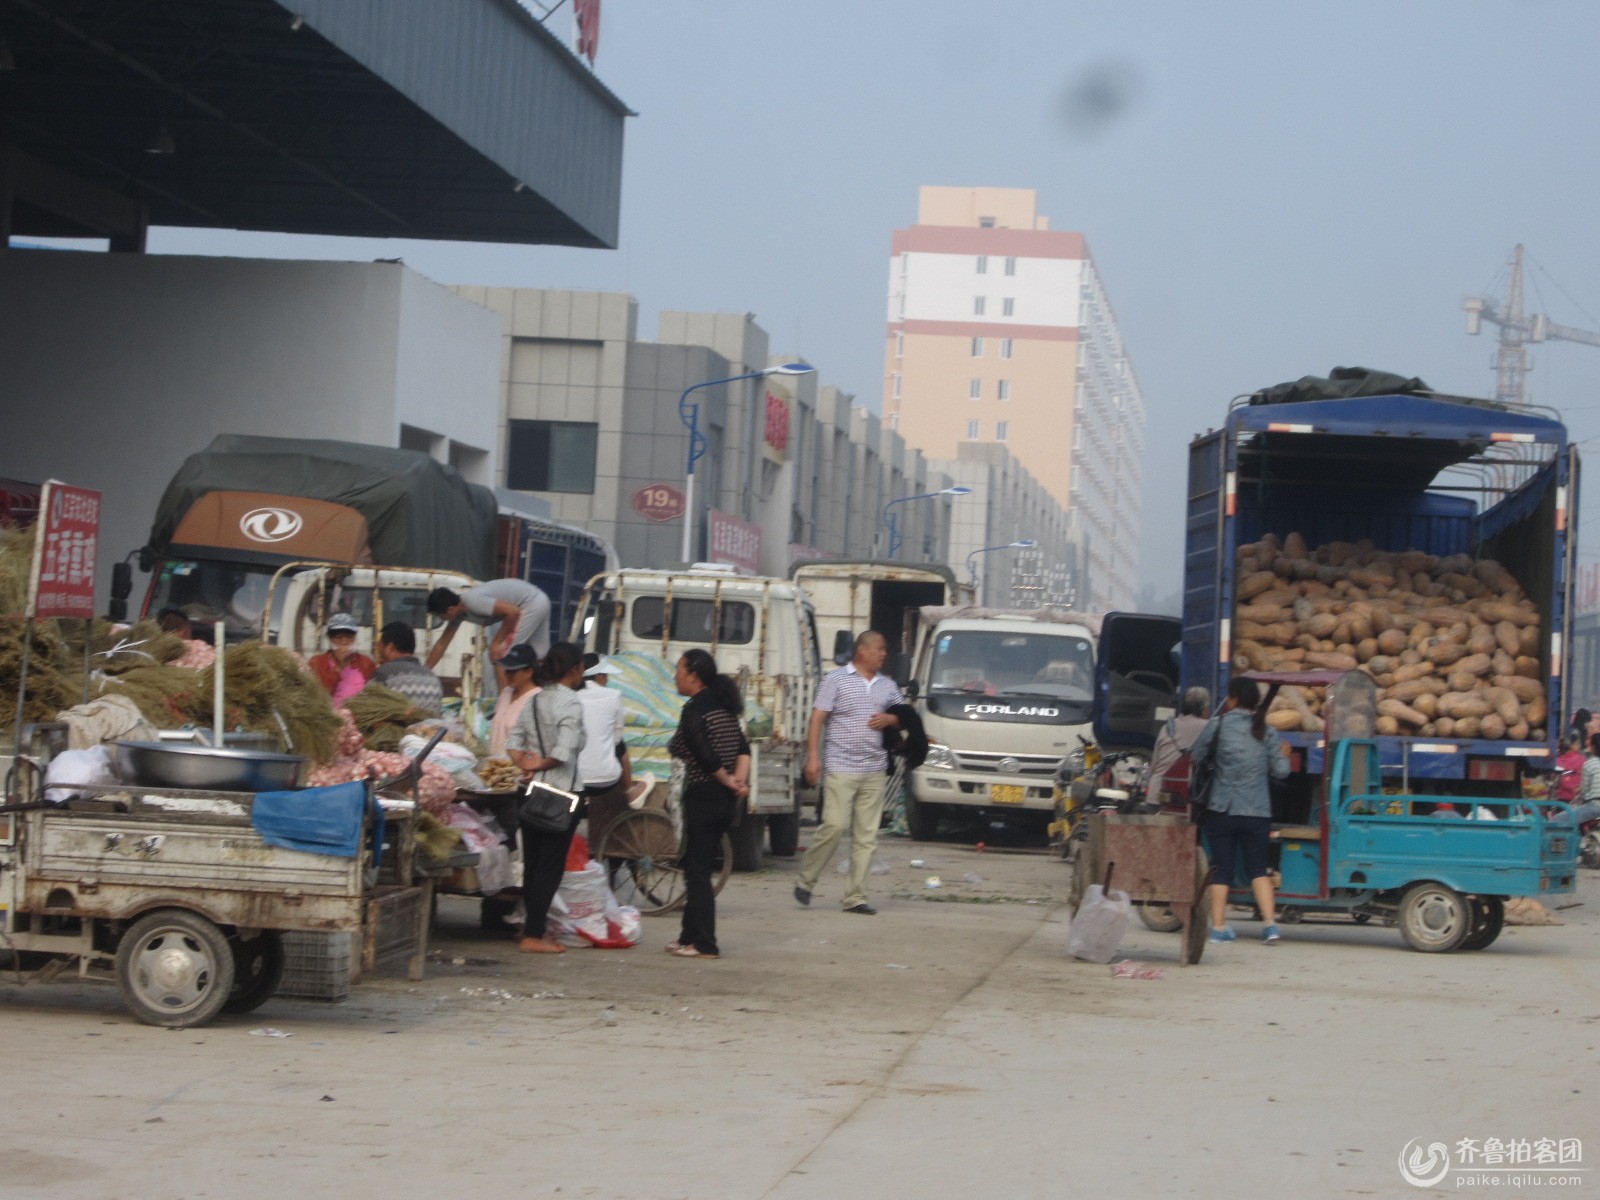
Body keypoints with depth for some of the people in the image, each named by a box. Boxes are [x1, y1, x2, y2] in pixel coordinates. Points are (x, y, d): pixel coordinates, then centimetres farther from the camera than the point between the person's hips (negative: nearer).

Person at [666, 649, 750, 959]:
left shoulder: (693, 711, -15)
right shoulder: (723, 706, 12)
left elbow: (707, 758, -20)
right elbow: (743, 749, 6)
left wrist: (729, 782, -7)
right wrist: (739, 779, -6)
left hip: (703, 797, -9)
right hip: (726, 801, 9)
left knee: (698, 871, -2)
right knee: (697, 867, 17)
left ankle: (704, 944, -2)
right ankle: (690, 936, 23)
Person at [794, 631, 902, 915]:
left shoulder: (887, 685, 16)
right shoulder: (836, 679, 1)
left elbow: (903, 717, 25)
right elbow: (817, 720, -3)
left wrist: (890, 719, 1)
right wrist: (813, 757, -12)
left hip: (875, 770, 5)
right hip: (841, 768, -5)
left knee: (867, 835, 2)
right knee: (834, 826, -13)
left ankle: (856, 897, 4)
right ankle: (806, 882, 5)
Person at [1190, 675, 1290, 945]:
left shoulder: (1218, 725, -5)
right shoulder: (1266, 732, 2)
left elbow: (1195, 756, 1)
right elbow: (1280, 771, 2)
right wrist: (1284, 754, 22)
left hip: (1221, 810, -2)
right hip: (1257, 812, 2)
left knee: (1221, 869, 7)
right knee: (1258, 868, 10)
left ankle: (1219, 926, 7)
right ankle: (1269, 923, -2)